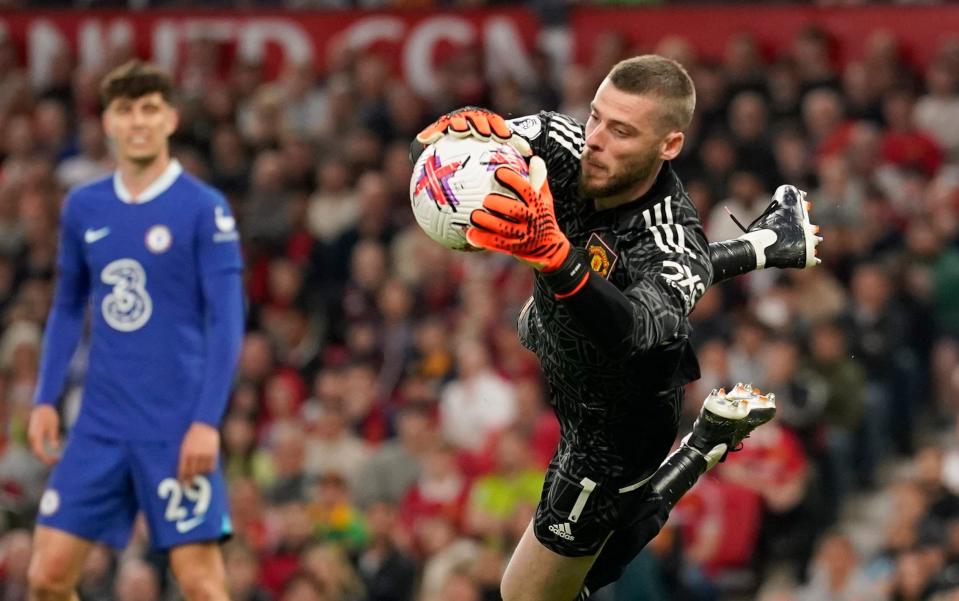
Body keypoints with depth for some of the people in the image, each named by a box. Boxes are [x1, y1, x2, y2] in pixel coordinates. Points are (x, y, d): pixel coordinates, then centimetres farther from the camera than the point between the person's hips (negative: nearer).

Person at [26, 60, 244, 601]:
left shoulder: (204, 208, -6)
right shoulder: (83, 208, 8)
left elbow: (226, 322, -9)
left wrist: (207, 421, -16)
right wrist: (46, 400, 10)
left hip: (178, 429, -5)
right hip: (99, 428, 5)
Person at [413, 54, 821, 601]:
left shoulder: (673, 245, -44)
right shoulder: (563, 142, -29)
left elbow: (630, 332, -63)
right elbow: (431, 149, -24)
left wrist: (552, 254, -81)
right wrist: (446, 136, -50)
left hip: (614, 423, -7)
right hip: (552, 332, 7)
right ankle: (765, 244, 52)